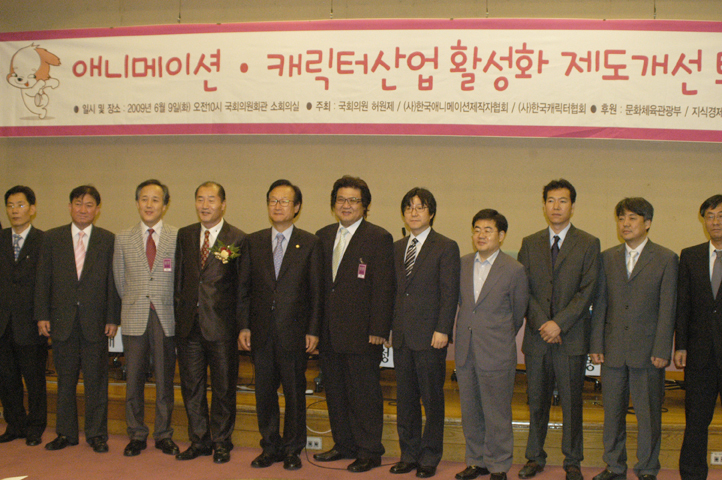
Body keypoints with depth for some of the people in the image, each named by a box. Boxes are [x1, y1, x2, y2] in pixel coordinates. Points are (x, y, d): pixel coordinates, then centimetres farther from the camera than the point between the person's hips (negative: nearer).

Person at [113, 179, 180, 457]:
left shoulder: (178, 237, 1)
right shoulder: (123, 239, 7)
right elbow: (120, 281, 12)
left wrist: (168, 305, 4)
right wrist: (134, 304, 11)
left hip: (166, 319, -1)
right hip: (134, 319, 1)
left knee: (165, 381, 6)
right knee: (134, 380, 5)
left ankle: (164, 435, 18)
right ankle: (136, 435, 18)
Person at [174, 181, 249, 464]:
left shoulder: (237, 240, -4)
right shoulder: (184, 236, 9)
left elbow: (243, 287, -4)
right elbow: (179, 279, 11)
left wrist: (243, 325, -7)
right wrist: (178, 316, 5)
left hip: (221, 325, -4)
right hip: (189, 324, 4)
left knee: (223, 388, 7)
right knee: (191, 387, 11)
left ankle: (221, 442, 22)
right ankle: (199, 441, 25)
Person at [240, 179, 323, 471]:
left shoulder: (309, 243, 0)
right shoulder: (254, 242, 8)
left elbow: (316, 291, -1)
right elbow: (246, 287, 8)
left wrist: (313, 331, -6)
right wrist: (244, 326, 2)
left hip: (294, 332, -2)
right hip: (262, 332, 3)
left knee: (295, 392, 6)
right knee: (264, 392, 9)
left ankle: (292, 449, 20)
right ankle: (270, 447, 23)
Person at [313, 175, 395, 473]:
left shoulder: (378, 238, -6)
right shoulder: (323, 236, 12)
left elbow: (383, 289, -10)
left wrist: (378, 331, -15)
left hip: (362, 333, -6)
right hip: (329, 333, 6)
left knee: (364, 393, 1)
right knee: (336, 391, 14)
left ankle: (369, 451, 13)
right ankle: (344, 445, 27)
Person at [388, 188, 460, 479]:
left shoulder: (445, 247, -3)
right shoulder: (396, 248, 14)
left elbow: (450, 293, -8)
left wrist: (442, 330, -15)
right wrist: (390, 326, 9)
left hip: (430, 335, -5)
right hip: (402, 335, 6)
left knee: (432, 400, 2)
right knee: (405, 399, 11)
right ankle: (409, 454, 21)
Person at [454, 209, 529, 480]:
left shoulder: (514, 270, -6)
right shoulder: (462, 265, 7)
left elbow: (518, 313, 5)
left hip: (496, 354, -5)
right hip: (465, 351, 5)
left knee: (497, 414, 2)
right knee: (470, 411, 13)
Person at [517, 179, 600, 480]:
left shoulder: (588, 244, 1)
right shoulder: (529, 244, 9)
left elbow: (587, 291, -6)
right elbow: (523, 289, 5)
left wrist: (559, 323, -14)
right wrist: (542, 324, -8)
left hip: (572, 337, -2)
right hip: (537, 337, 2)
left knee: (572, 403, 4)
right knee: (536, 401, 9)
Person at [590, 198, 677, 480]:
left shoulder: (666, 259, -1)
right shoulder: (608, 258, 9)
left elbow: (667, 309, -4)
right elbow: (600, 305, 9)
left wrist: (662, 350, -9)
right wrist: (596, 345, 3)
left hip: (647, 350, -3)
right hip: (613, 350, 3)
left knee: (648, 413, 4)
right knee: (612, 411, 10)